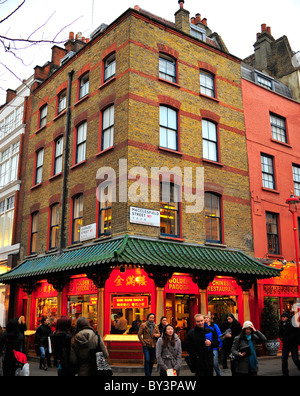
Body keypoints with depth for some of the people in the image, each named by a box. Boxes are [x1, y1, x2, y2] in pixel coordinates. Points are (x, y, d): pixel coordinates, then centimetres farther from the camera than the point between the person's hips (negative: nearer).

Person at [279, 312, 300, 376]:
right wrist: (281, 338, -1)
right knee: (284, 359, 1)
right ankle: (285, 373, 10)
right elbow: (280, 334, 20)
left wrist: (289, 338, -16)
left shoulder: (292, 323, -8)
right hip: (285, 344, 5)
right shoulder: (281, 325, 8)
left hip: (293, 344, -5)